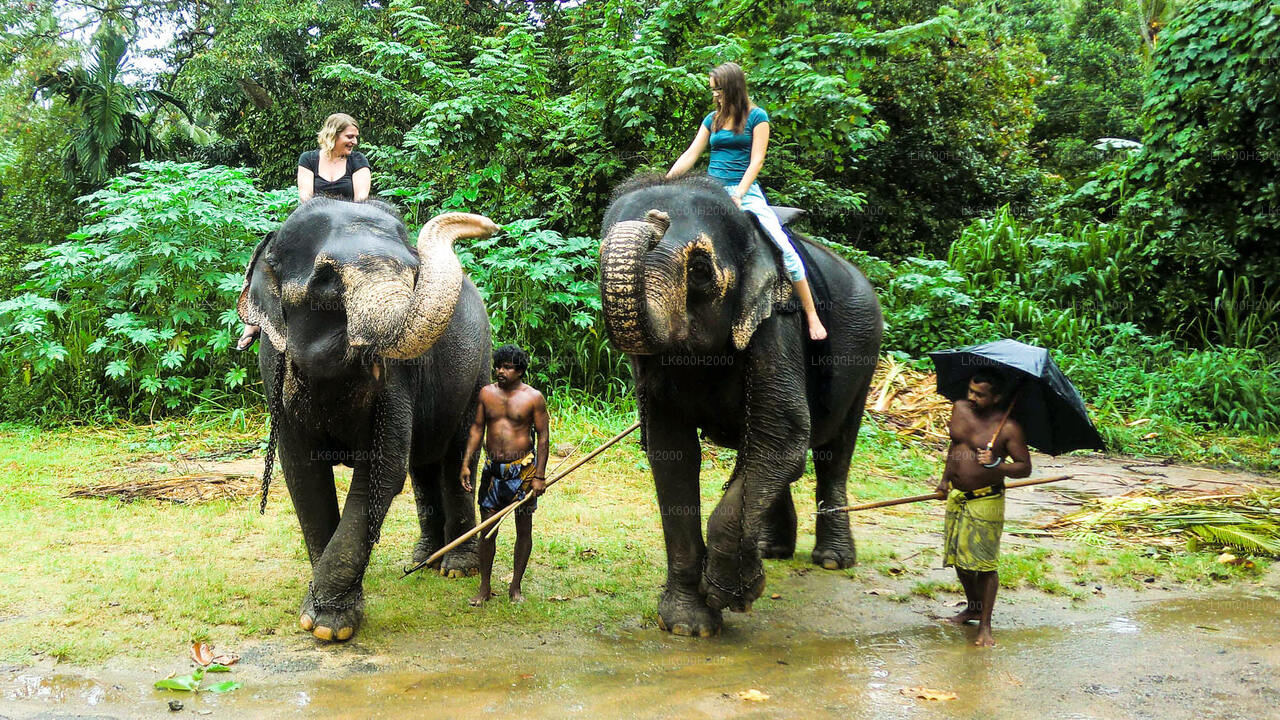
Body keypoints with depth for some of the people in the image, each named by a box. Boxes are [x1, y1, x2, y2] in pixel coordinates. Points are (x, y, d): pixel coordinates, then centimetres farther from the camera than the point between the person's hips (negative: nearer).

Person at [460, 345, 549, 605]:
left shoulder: (533, 397, -5)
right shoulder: (487, 393, 5)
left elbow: (543, 436, -4)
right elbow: (477, 428, 11)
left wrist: (540, 476, -9)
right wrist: (466, 464, 3)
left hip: (523, 468, -2)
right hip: (492, 468, 3)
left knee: (524, 528, 4)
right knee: (487, 528, 4)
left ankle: (515, 587, 17)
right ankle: (484, 588, 15)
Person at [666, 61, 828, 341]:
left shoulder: (757, 116, 1)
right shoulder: (712, 119, 14)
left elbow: (756, 160, -6)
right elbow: (690, 155, 13)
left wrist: (738, 195, -17)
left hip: (746, 191, -4)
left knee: (784, 247, -16)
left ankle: (811, 315, -11)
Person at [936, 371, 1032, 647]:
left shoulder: (1008, 428, -15)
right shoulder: (960, 408, 3)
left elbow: (1025, 468, -12)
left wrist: (996, 464, -29)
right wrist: (945, 479, 23)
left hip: (986, 501, -6)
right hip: (956, 496, 6)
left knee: (984, 563, -3)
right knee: (958, 557, 14)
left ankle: (985, 625, 9)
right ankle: (972, 607, 36)